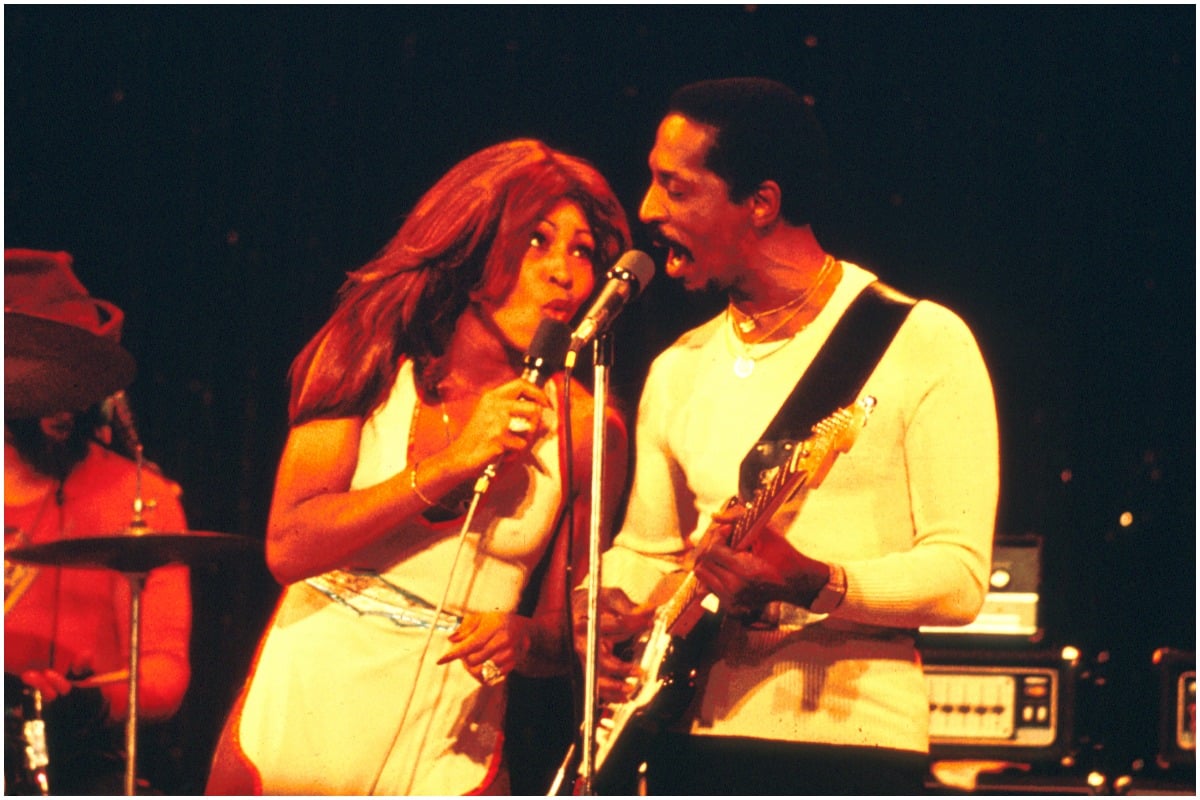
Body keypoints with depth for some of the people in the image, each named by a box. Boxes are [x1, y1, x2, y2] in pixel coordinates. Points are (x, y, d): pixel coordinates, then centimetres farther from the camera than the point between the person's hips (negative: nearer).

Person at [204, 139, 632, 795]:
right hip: (299, 715, 0)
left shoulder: (584, 427, 1)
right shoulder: (373, 358, 0)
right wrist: (451, 465, -16)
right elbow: (288, 546, -10)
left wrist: (520, 638, -17)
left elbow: (568, 631, 6)